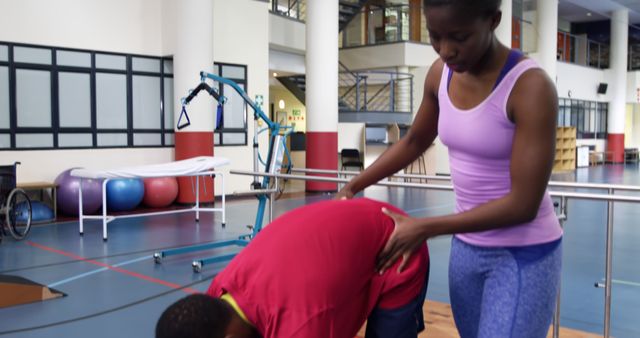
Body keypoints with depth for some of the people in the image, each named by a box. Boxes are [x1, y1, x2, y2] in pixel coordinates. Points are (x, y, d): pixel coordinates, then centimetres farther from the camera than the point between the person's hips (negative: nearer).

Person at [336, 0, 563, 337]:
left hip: (523, 254, -6)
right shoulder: (441, 74, -3)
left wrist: (426, 228, -21)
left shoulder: (530, 86, -22)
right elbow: (413, 142, 14)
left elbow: (523, 204, -23)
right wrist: (352, 187, 9)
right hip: (465, 247, 6)